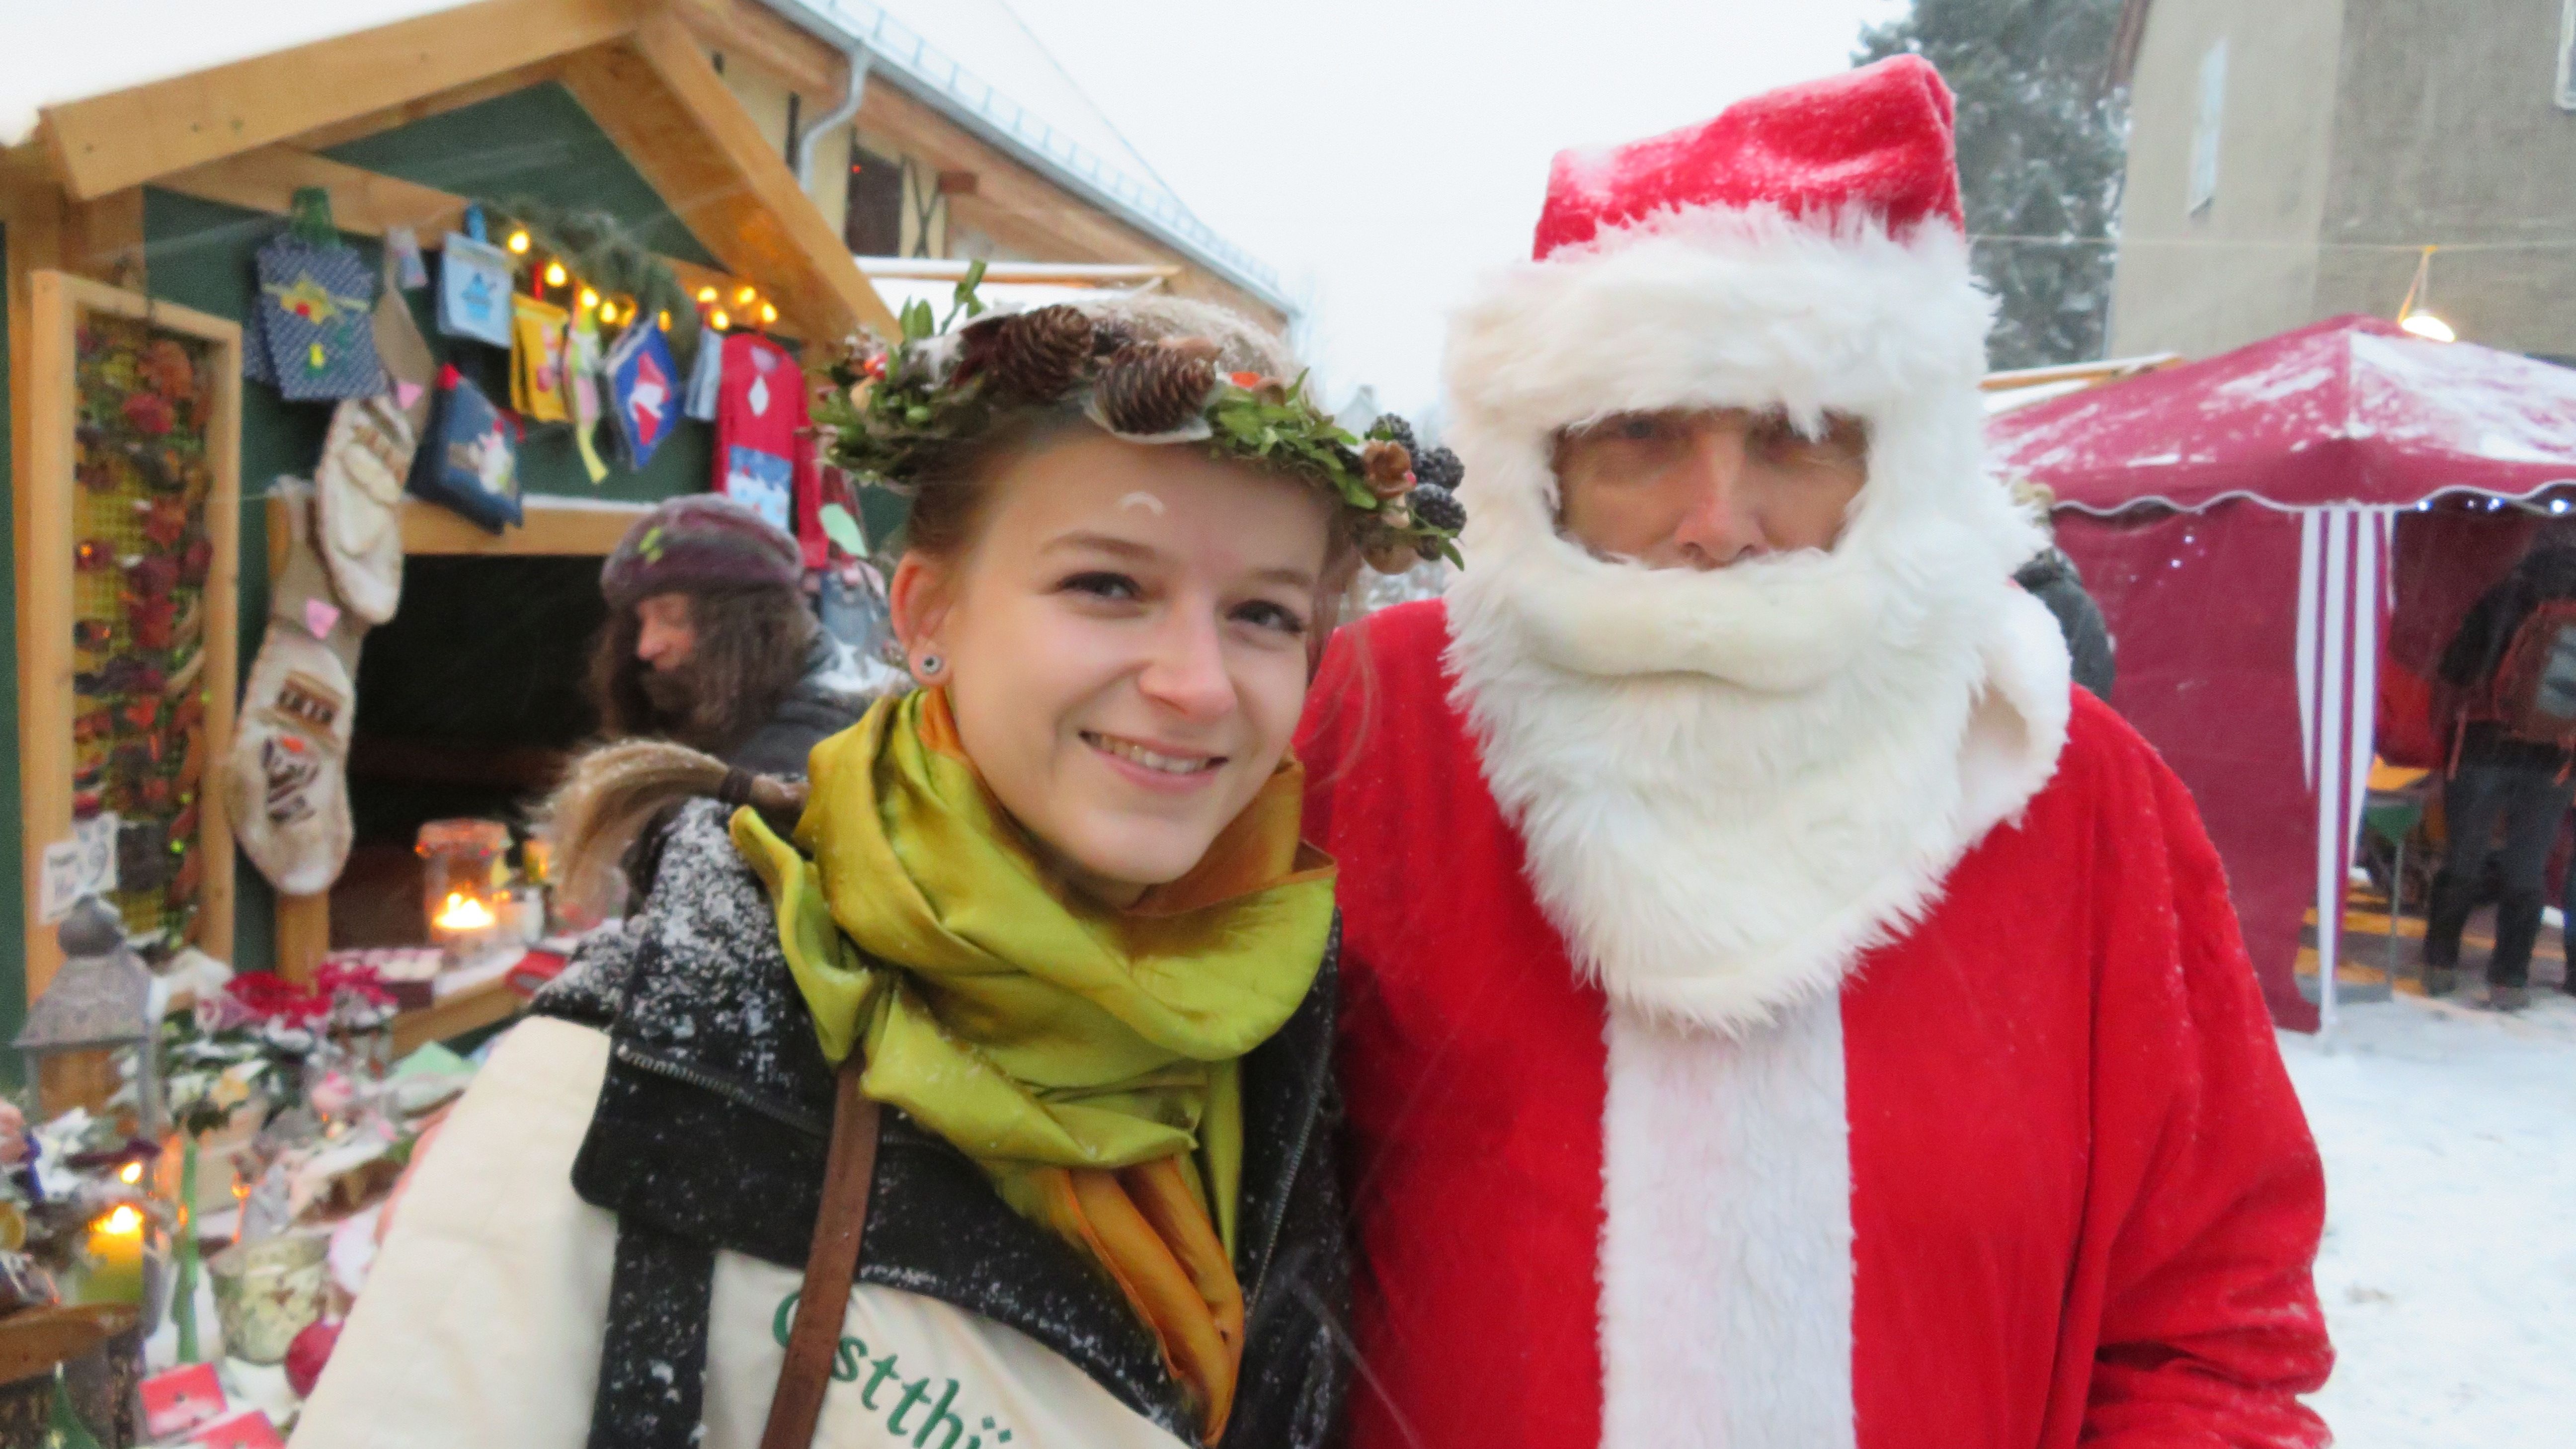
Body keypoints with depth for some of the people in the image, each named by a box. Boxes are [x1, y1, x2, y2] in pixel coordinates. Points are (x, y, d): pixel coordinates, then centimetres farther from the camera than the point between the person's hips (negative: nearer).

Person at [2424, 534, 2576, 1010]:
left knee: (2462, 861, 9)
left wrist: (2441, 733, 9)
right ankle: (2509, 980, 7)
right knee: (2527, 871, 8)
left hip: (2484, 748, -1)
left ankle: (2440, 964, 14)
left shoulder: (2500, 602, 1)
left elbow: (2453, 677, -2)